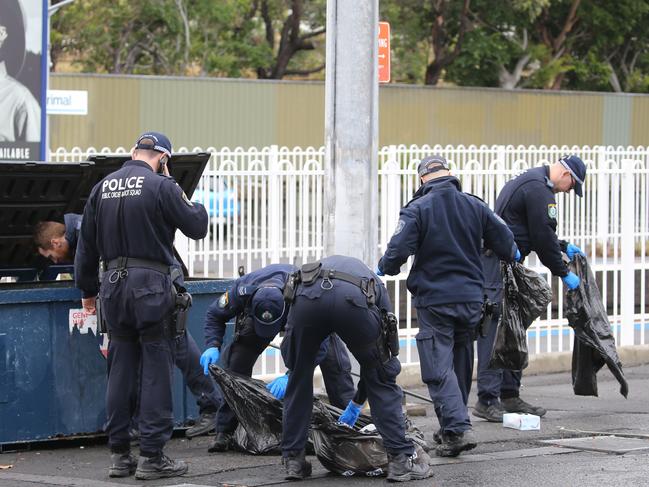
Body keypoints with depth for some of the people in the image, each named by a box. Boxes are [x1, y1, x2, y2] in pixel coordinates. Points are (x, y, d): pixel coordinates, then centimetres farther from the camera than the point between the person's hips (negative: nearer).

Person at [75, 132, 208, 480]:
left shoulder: (102, 188, 10)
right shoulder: (161, 186, -8)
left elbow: (86, 244, 15)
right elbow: (197, 227, -3)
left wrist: (88, 290, 24)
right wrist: (191, 203, 17)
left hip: (113, 285, 6)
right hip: (151, 285, -6)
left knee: (120, 371, 12)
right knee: (156, 371, -1)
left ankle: (119, 454, 15)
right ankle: (151, 457, -2)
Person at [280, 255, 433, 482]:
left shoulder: (319, 267, 46)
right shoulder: (376, 285, 42)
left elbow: (290, 336, 40)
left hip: (307, 295, 1)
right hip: (352, 301, -1)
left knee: (299, 379, 24)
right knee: (380, 380, 19)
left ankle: (292, 459, 26)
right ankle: (401, 459, 16)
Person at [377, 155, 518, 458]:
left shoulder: (417, 209, -10)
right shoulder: (475, 205, 5)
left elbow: (398, 251, -16)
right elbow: (504, 242, 9)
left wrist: (384, 269, 6)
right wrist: (511, 256, 33)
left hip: (434, 300, -5)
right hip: (471, 299, 5)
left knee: (439, 368, -5)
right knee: (461, 362, 18)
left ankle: (458, 429, -19)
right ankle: (452, 427, 28)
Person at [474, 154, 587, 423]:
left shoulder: (526, 180, 21)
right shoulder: (539, 189, -13)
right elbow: (543, 239, -13)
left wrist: (564, 247, 27)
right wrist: (564, 273, -4)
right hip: (498, 265, -11)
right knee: (495, 329, -11)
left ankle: (509, 395, 18)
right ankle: (487, 400, -12)